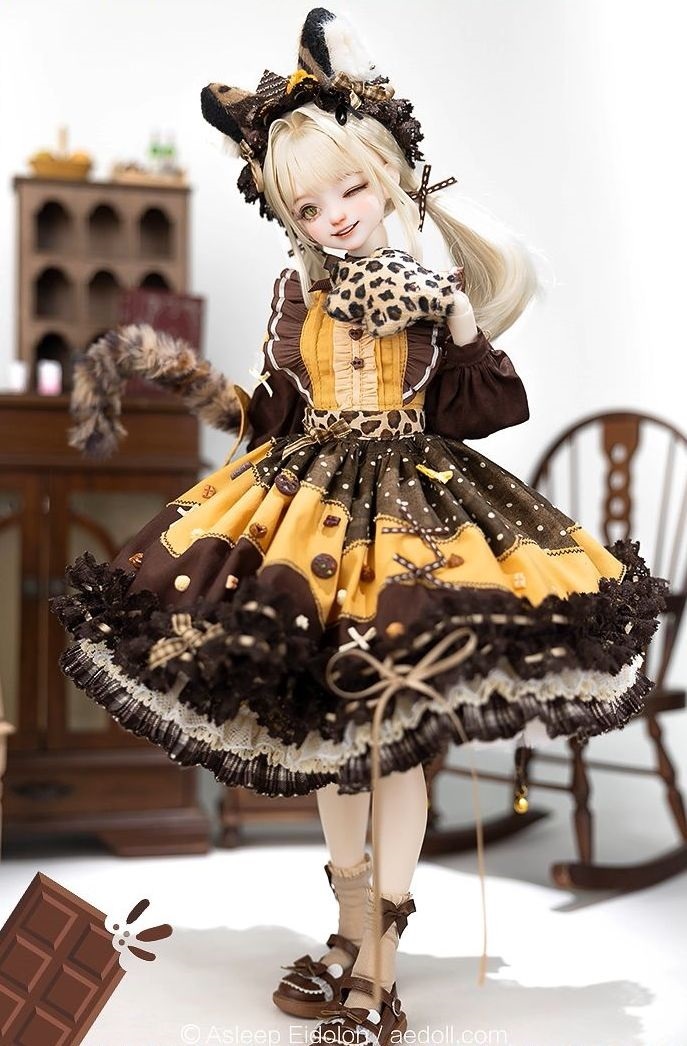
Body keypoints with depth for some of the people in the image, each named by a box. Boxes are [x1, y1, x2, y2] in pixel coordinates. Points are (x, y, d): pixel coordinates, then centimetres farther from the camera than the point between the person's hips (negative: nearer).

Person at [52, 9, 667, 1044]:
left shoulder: (434, 283, -2)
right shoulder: (296, 289, 6)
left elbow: (479, 410, -5)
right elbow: (274, 412, 11)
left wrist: (459, 322, -16)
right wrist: (216, 394, -5)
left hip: (410, 510, -4)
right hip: (306, 512, 4)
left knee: (396, 737, -2)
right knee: (324, 729, 11)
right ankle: (356, 940, 29)